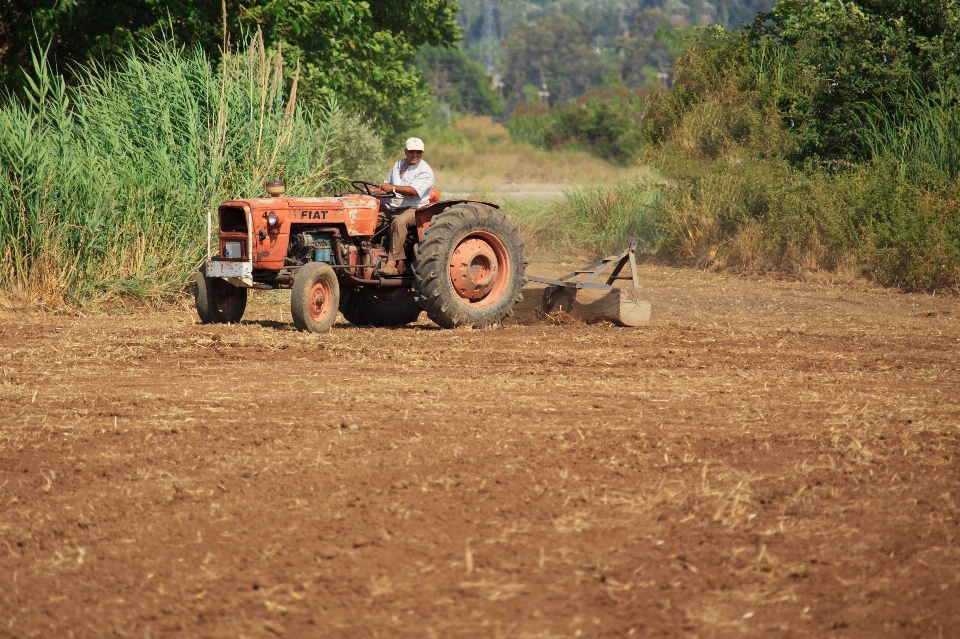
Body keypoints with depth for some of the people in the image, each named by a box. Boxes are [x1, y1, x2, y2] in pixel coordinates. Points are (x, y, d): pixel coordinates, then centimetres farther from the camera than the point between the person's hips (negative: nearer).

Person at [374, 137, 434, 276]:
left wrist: (393, 188, -37)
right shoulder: (398, 165, 19)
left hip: (413, 208, -7)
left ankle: (392, 263, -43)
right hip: (391, 207, 7)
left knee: (399, 221, -38)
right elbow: (387, 186, 28)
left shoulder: (425, 171, -6)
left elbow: (414, 190, -23)